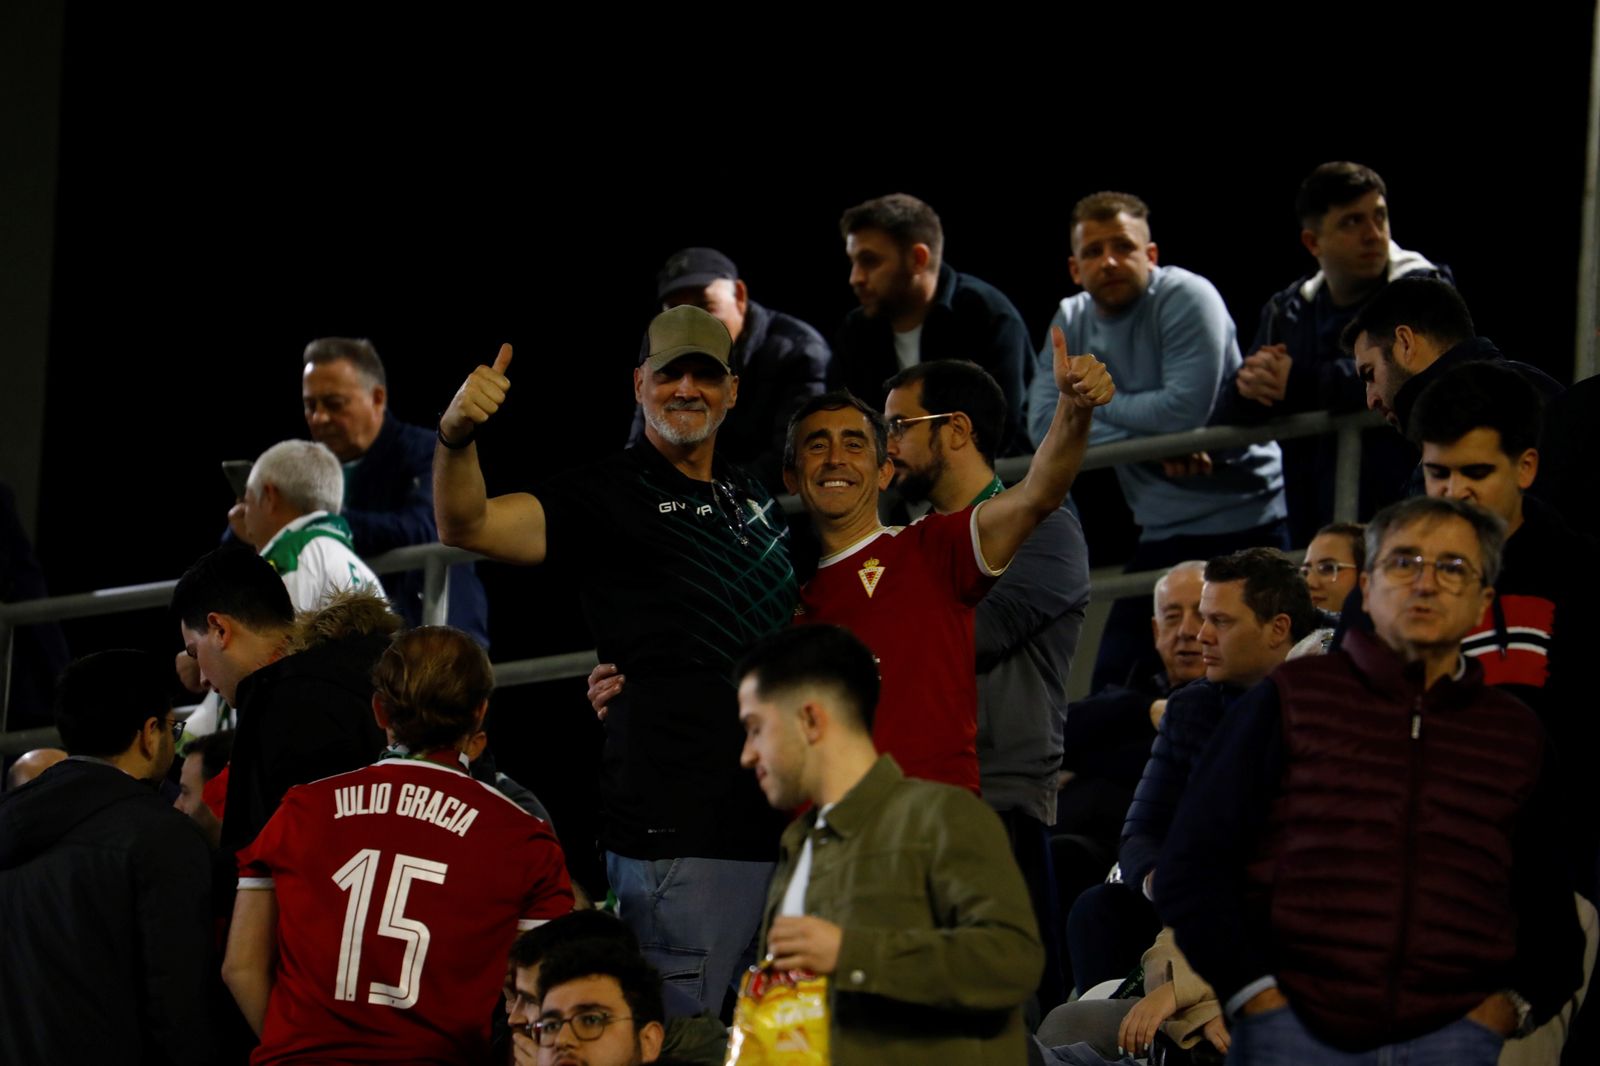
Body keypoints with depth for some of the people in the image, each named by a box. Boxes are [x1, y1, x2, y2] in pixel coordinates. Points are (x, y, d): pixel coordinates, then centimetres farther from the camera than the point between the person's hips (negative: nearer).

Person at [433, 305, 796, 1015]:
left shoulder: (752, 498, 17)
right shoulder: (610, 497, -4)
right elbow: (467, 526, -19)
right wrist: (456, 436, -38)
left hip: (771, 823, 7)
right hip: (677, 839, -7)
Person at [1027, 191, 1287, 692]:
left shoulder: (1186, 297, -11)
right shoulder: (1071, 322, 6)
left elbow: (1186, 408, -23)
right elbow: (1043, 425, -7)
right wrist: (1151, 442, -16)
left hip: (1244, 523, -6)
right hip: (1162, 532, 6)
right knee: (1113, 685, 1)